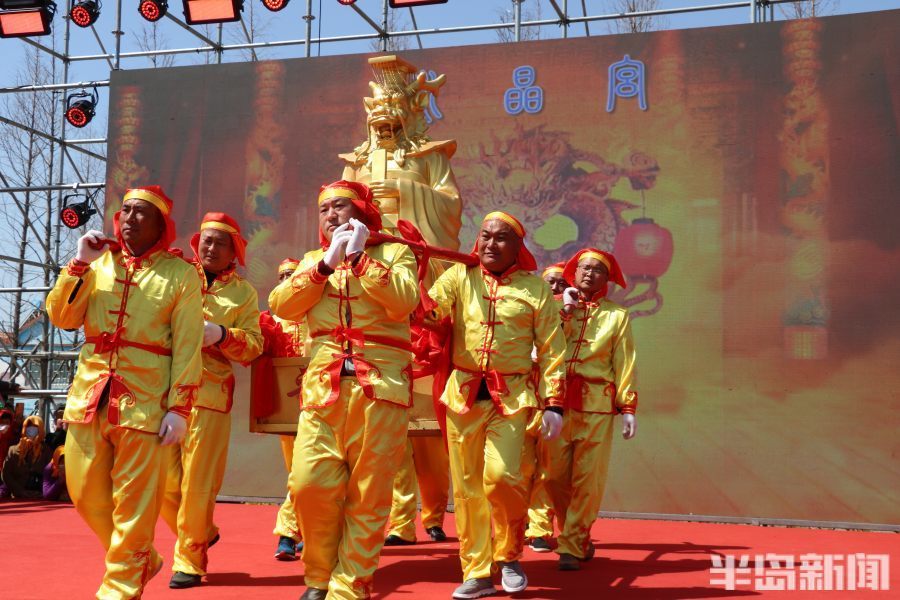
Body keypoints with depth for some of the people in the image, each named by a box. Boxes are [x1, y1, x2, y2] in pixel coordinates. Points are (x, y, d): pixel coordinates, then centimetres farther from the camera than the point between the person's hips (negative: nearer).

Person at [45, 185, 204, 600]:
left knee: (133, 502, -1)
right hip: (91, 390, 5)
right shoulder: (100, 262, 12)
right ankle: (141, 559, 31)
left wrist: (179, 408, -12)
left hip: (143, 398, -5)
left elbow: (187, 347, -6)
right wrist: (80, 264, -4)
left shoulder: (180, 273, -1)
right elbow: (61, 317, 6)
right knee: (85, 492, 10)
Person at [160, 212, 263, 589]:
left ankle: (189, 559, 14)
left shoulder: (243, 292, 9)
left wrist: (221, 334, -14)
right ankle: (202, 533, 28)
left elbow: (253, 346, 2)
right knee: (164, 480, 3)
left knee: (198, 483, -1)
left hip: (210, 394, -2)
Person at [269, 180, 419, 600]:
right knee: (309, 484, -7)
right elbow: (280, 305, 2)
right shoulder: (312, 261, 19)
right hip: (323, 387, 3)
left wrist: (359, 257, -7)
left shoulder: (394, 253, 8)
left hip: (379, 386, -2)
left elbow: (404, 302, -11)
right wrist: (326, 263, -5)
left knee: (368, 494, -1)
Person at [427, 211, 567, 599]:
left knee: (501, 476, -15)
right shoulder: (460, 277, 6)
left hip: (512, 395, -2)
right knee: (467, 486, 5)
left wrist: (554, 403, -1)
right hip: (464, 393, 2)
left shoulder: (535, 288, 4)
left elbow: (552, 349, 4)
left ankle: (509, 557, 12)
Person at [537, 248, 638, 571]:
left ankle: (571, 547, 8)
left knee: (587, 479, -2)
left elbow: (625, 364, 4)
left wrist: (628, 407, -2)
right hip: (558, 402, 2)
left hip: (597, 406, -2)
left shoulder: (617, 315, 8)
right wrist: (566, 310, -7)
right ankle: (578, 538, 22)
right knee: (554, 475, 3)